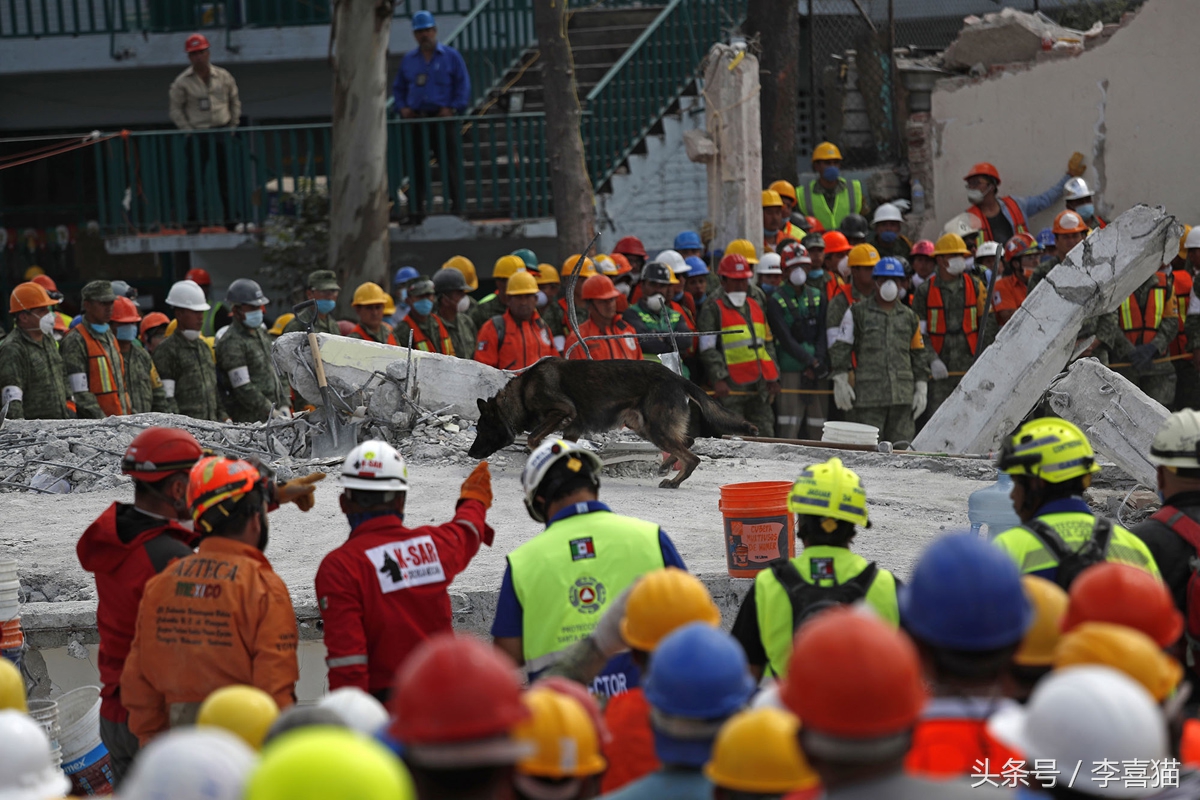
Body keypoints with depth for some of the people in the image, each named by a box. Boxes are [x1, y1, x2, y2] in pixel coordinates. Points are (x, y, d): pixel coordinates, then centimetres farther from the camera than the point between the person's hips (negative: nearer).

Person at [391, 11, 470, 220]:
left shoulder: (451, 57, 5)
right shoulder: (408, 59, 15)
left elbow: (463, 85, 1)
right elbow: (398, 87, 21)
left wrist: (453, 108, -11)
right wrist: (402, 107, 3)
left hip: (443, 118, -3)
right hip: (416, 120, 3)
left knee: (449, 165, -5)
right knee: (416, 166, 2)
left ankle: (456, 206, -2)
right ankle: (415, 209, 4)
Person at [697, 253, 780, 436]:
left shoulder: (755, 306, 20)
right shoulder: (713, 309, -2)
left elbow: (768, 344, 25)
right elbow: (708, 349, -9)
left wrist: (772, 377, 17)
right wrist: (719, 379, -19)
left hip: (760, 387, 7)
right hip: (731, 387, -7)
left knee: (765, 434, 5)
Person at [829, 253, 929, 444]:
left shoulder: (909, 317, 17)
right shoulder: (857, 313, 6)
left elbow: (919, 355, 19)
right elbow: (840, 348, 3)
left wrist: (921, 390, 12)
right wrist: (841, 382, -6)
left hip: (903, 397, 4)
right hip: (867, 397, -3)